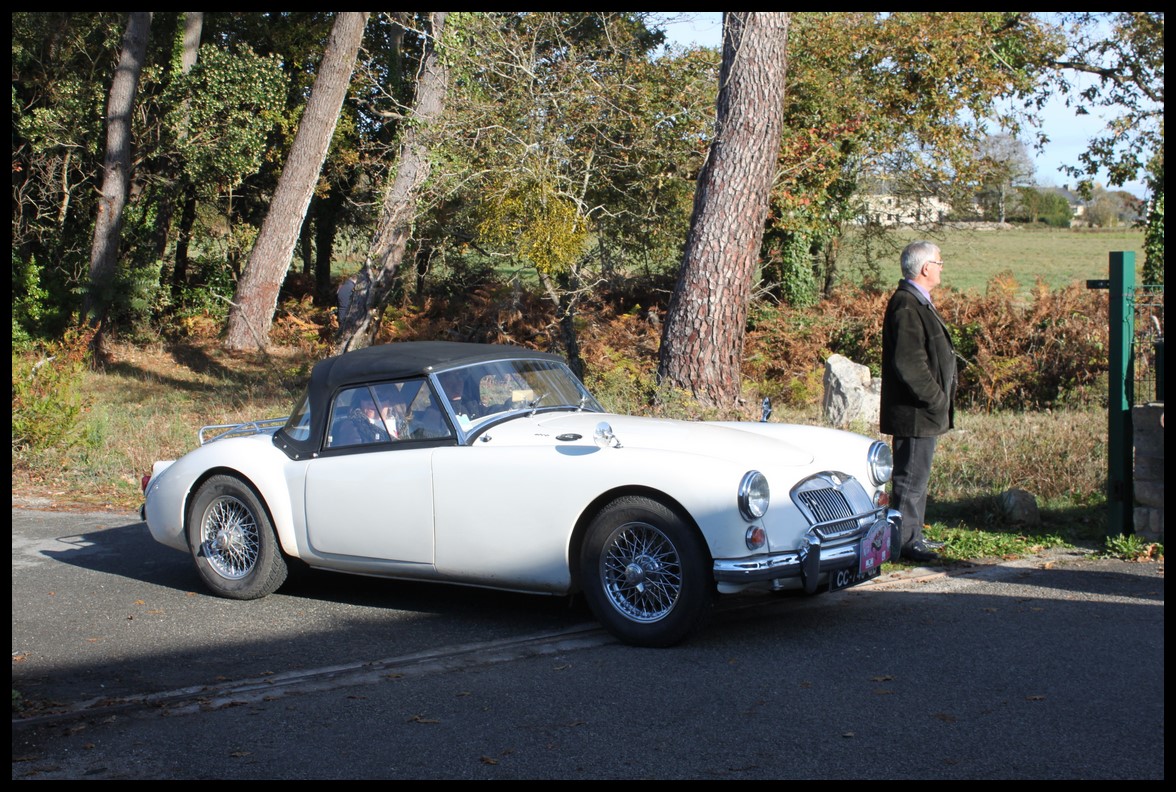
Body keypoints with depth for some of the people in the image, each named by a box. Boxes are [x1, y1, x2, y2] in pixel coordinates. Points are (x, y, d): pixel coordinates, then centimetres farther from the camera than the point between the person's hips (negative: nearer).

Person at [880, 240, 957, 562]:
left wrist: (939, 399, 18)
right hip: (914, 414, -11)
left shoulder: (918, 302, 16)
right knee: (911, 477, -5)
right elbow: (907, 363, -25)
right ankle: (905, 540, 0)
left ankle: (913, 535, 25)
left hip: (924, 412, 11)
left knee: (916, 475, 17)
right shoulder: (906, 306, -19)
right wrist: (935, 399, -19)